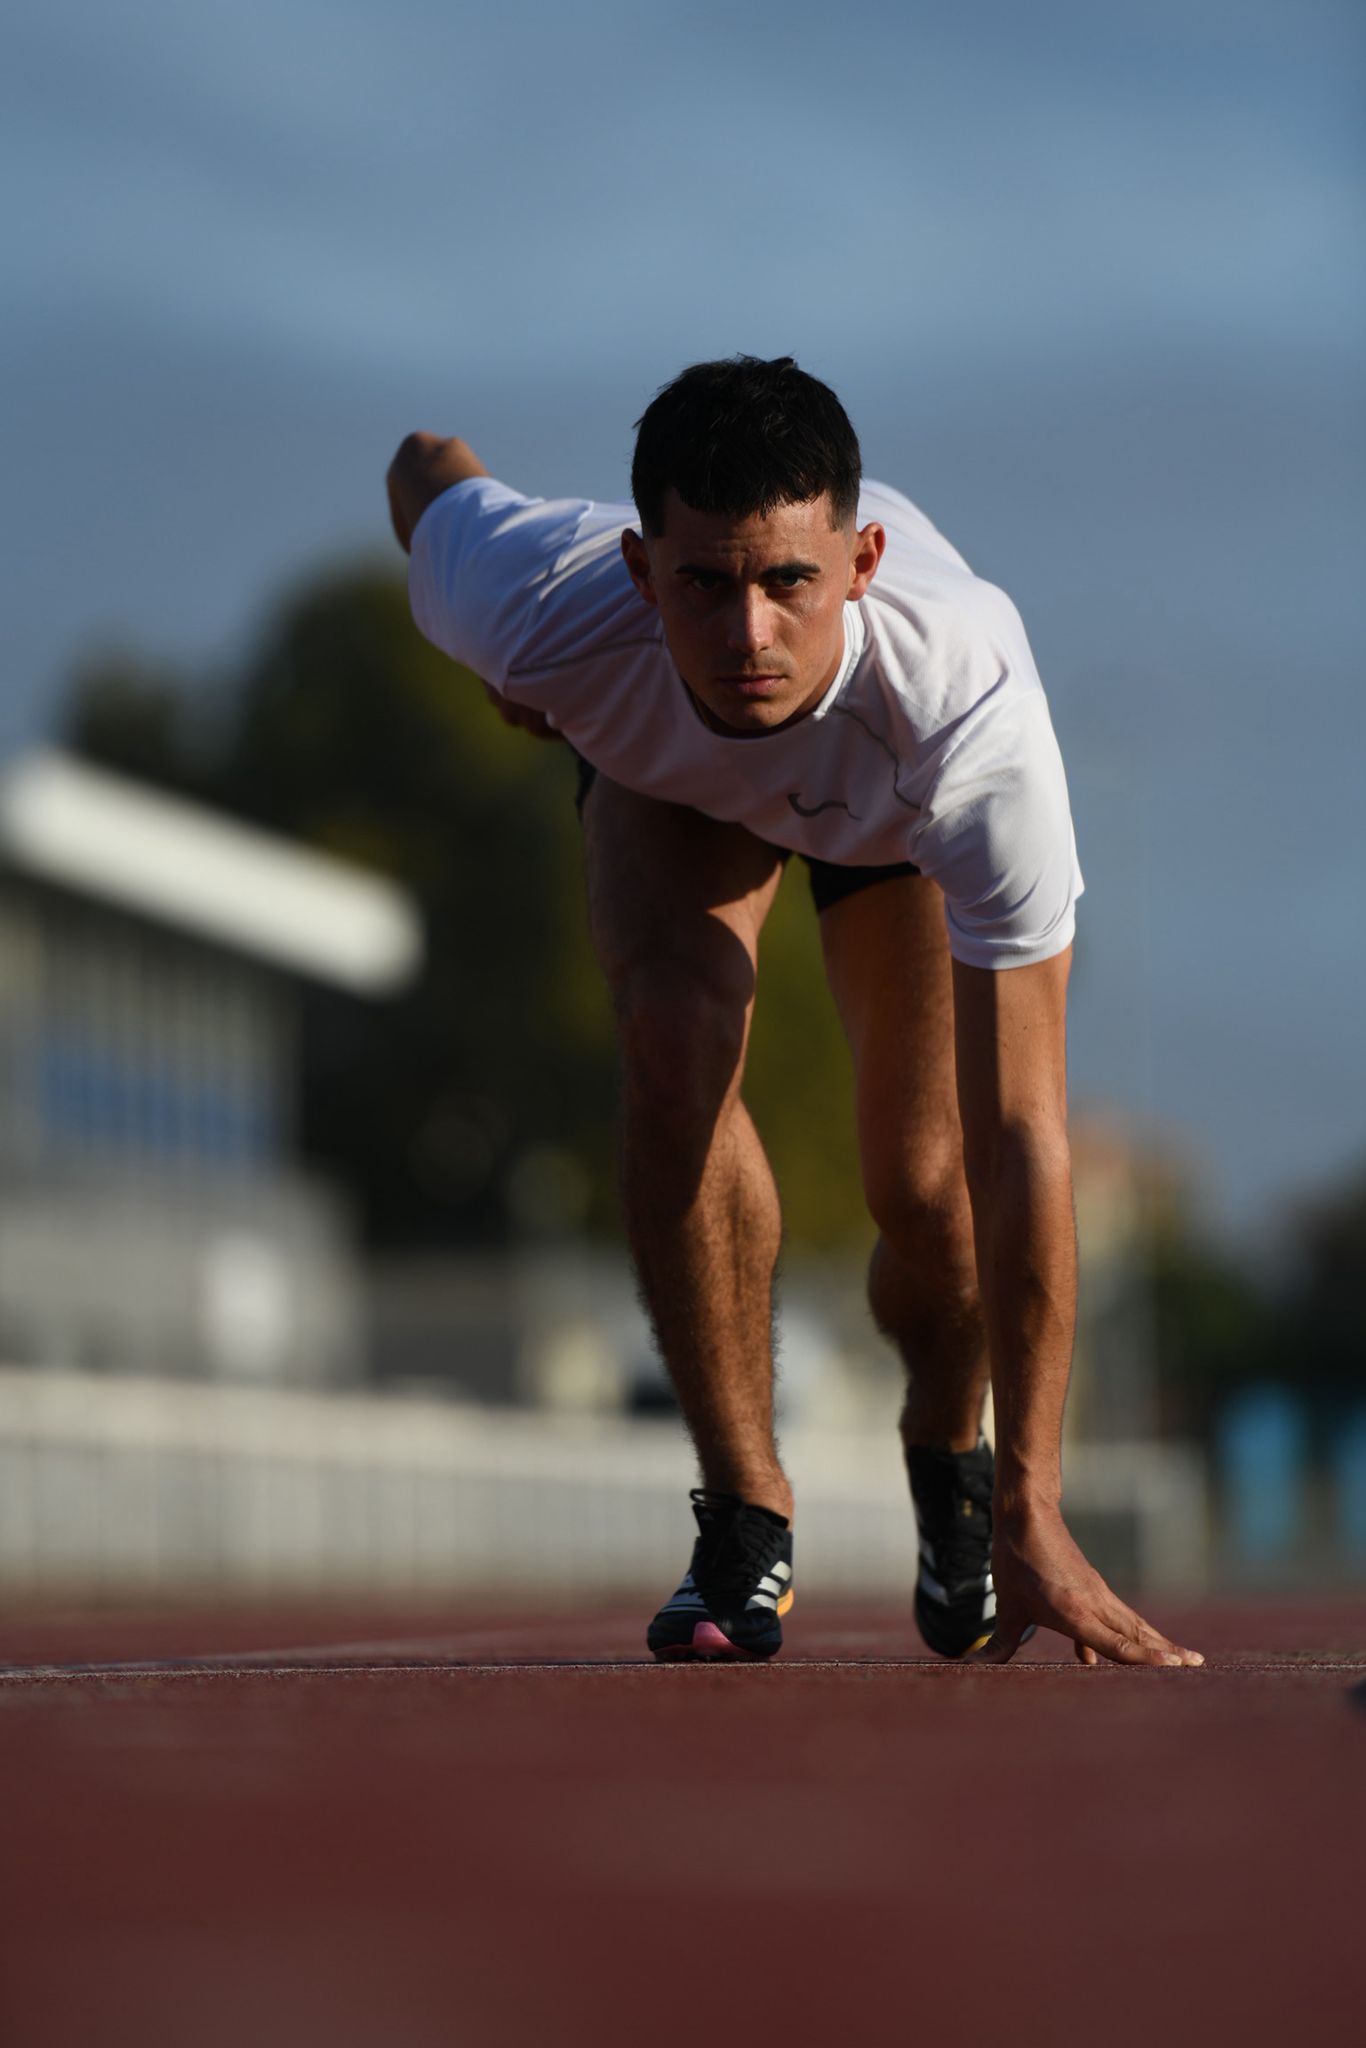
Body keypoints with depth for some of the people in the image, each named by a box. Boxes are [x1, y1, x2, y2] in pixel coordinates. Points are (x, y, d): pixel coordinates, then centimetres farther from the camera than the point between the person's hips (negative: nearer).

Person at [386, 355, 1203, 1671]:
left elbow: (1019, 1135, -45)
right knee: (678, 1034, -29)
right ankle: (741, 1516, -14)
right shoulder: (542, 611, -42)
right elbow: (427, 469, -14)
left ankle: (948, 1455, 27)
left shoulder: (969, 703, -47)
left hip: (896, 815, -1)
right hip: (664, 769, 1)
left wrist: (1034, 1514, -45)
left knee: (927, 1198, -9)